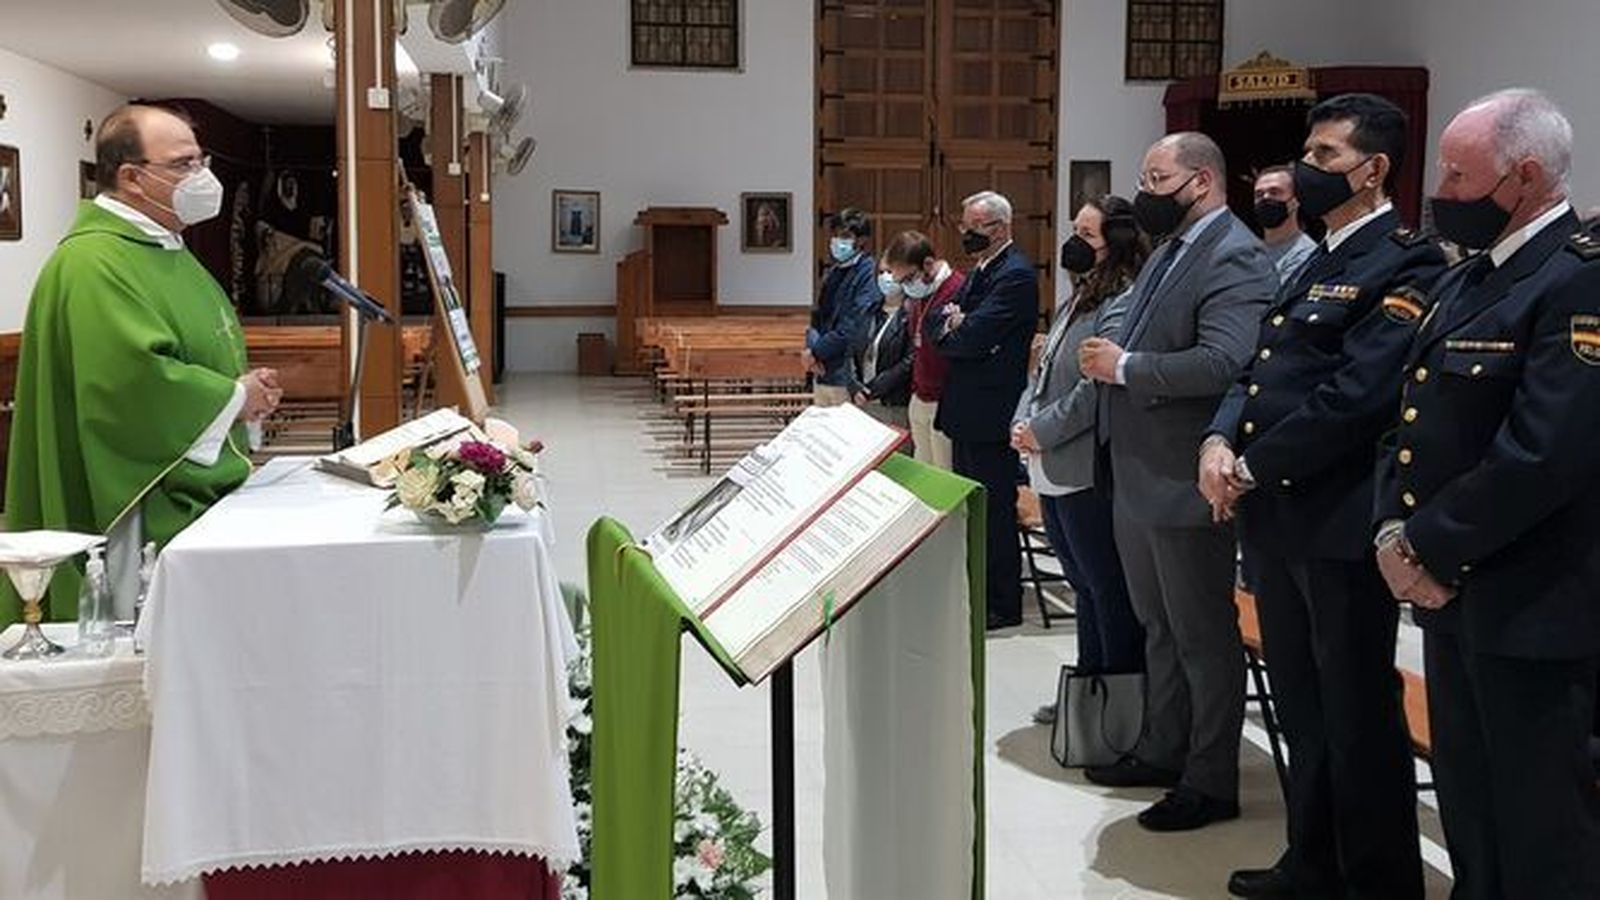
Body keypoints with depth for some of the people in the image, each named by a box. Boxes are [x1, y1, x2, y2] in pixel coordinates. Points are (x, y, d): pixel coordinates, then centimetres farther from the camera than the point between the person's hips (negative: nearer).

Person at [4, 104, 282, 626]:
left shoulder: (165, 249, 16)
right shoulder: (94, 264, -17)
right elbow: (136, 377, -29)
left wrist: (249, 390, 5)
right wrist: (234, 397, -15)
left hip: (199, 494, 10)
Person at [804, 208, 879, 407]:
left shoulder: (868, 274, -13)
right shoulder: (834, 273, 13)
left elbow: (853, 327, -19)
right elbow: (818, 314, 14)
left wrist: (816, 351, -13)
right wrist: (812, 347, -6)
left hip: (847, 376, -8)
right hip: (823, 370, 8)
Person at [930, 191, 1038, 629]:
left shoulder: (1016, 275, -15)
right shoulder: (979, 272, 17)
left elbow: (973, 338, -23)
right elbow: (931, 321, 12)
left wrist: (947, 330, -3)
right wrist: (949, 322, -10)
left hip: (991, 414, -10)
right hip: (966, 412, 10)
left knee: (994, 509, -2)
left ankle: (1003, 606, 8)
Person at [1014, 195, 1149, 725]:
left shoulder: (1123, 304, -14)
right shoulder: (1078, 299, 16)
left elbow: (1099, 389, -22)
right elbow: (1044, 373, 19)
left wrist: (1042, 432, -15)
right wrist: (1022, 423, 3)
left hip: (1091, 476, -10)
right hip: (1053, 473, 10)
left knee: (1108, 589, 1)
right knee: (1084, 585, 18)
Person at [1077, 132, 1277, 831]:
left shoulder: (1234, 257, -16)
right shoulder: (1169, 251, 15)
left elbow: (1223, 362, -29)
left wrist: (1124, 367, -21)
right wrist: (1106, 360, 3)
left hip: (1183, 484, -10)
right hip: (1137, 477, 10)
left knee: (1203, 636, 3)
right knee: (1158, 627, 21)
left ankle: (1211, 782, 15)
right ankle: (1162, 752, 35)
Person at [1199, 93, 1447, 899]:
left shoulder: (1406, 265, -12)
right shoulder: (1317, 264, 18)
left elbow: (1354, 396, -22)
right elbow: (1262, 370, 14)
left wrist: (1252, 468, -15)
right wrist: (1220, 439, -4)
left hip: (1340, 523, -9)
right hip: (1277, 520, 9)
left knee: (1357, 718, 3)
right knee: (1302, 708, 19)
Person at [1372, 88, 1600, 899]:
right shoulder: (1466, 279, 14)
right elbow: (1416, 421, 14)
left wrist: (1429, 550, -16)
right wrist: (1395, 534, -1)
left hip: (1535, 612, -9)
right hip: (1452, 592, 9)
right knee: (1468, 819, 20)